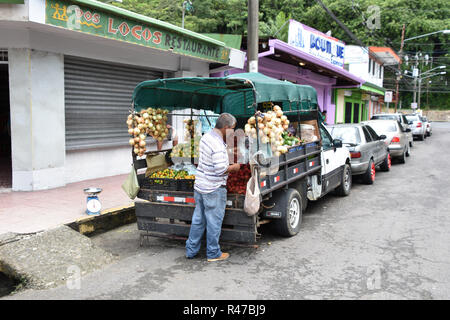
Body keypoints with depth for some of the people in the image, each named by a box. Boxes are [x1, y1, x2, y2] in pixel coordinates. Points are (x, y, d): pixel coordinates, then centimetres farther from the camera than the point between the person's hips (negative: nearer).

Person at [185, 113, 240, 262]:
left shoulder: (206, 136, 7)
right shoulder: (218, 145, -22)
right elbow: (220, 170, -26)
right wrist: (234, 167, -9)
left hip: (200, 185, 9)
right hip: (214, 189, -9)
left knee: (198, 219, 17)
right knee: (214, 221, 4)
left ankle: (191, 250, 27)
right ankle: (213, 253, 17)